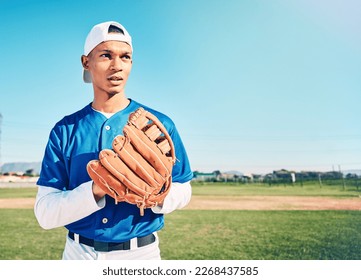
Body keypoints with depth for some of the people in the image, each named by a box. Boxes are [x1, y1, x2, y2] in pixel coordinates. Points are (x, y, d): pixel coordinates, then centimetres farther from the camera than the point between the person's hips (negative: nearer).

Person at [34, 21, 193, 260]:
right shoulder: (65, 130, -6)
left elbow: (183, 190, -2)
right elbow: (45, 214, -11)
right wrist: (95, 190, -29)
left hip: (141, 252, 0)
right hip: (78, 253, 1)